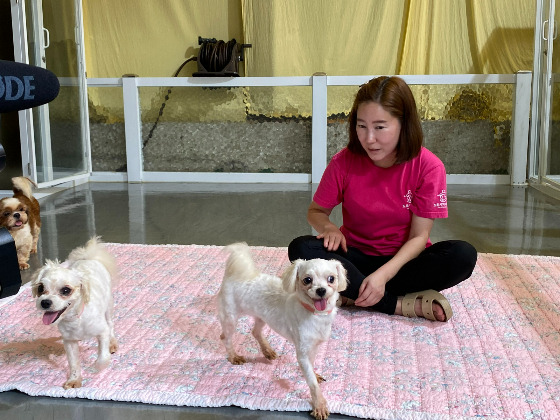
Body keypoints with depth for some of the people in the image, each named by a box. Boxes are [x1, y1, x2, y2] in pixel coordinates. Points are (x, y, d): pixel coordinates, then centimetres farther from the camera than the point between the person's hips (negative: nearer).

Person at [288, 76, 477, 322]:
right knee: (301, 249, -28)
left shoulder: (428, 167, -15)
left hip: (403, 259, -1)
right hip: (356, 258, 1)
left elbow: (419, 236, -14)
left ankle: (353, 293, -26)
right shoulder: (344, 162, -11)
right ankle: (400, 304, -27)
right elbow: (316, 211, 2)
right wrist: (329, 228, -22)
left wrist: (383, 274, -29)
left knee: (463, 256, -29)